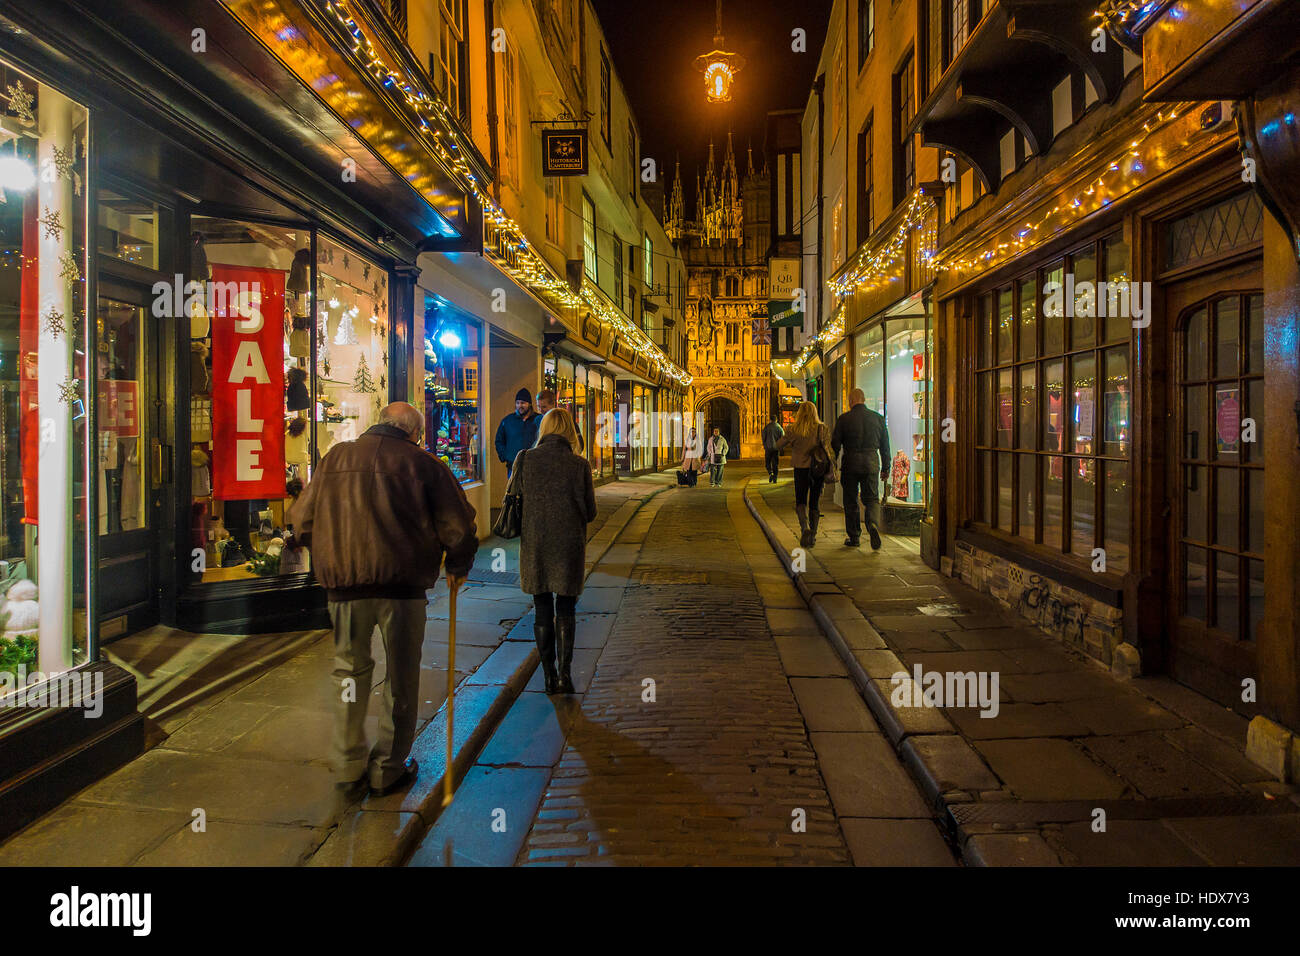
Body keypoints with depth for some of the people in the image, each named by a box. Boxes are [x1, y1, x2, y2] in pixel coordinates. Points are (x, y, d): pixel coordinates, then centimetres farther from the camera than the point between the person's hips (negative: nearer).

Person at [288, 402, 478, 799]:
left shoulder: (336, 458, 10)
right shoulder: (422, 464, -1)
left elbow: (302, 519, 14)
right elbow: (457, 525, -3)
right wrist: (458, 568, 14)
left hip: (345, 586, 3)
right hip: (403, 585, -3)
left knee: (351, 671, 18)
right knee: (401, 677, 11)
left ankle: (348, 767, 25)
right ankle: (389, 768, 21)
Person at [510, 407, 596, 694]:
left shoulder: (525, 459, -5)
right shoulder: (578, 464, -8)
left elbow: (514, 499, 2)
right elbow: (590, 512, -4)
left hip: (534, 544, 1)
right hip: (568, 546, -1)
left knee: (542, 611, 13)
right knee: (565, 611, 11)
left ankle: (549, 674, 17)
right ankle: (564, 672, 3)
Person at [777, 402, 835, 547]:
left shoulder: (794, 430, -3)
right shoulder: (822, 429, -2)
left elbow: (778, 446, 5)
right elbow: (828, 449, -11)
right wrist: (832, 467, -9)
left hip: (801, 469, -1)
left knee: (800, 502, 9)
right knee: (814, 504, 12)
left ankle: (805, 527, -18)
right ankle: (812, 536, 15)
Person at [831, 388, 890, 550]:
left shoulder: (843, 419, -5)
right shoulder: (878, 418, 4)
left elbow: (835, 445, -3)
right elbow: (885, 446, 8)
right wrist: (885, 468, 16)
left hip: (850, 464, -2)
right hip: (872, 463, 2)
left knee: (851, 501, 9)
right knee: (872, 499, 11)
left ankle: (853, 537, 15)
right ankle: (873, 524, -17)